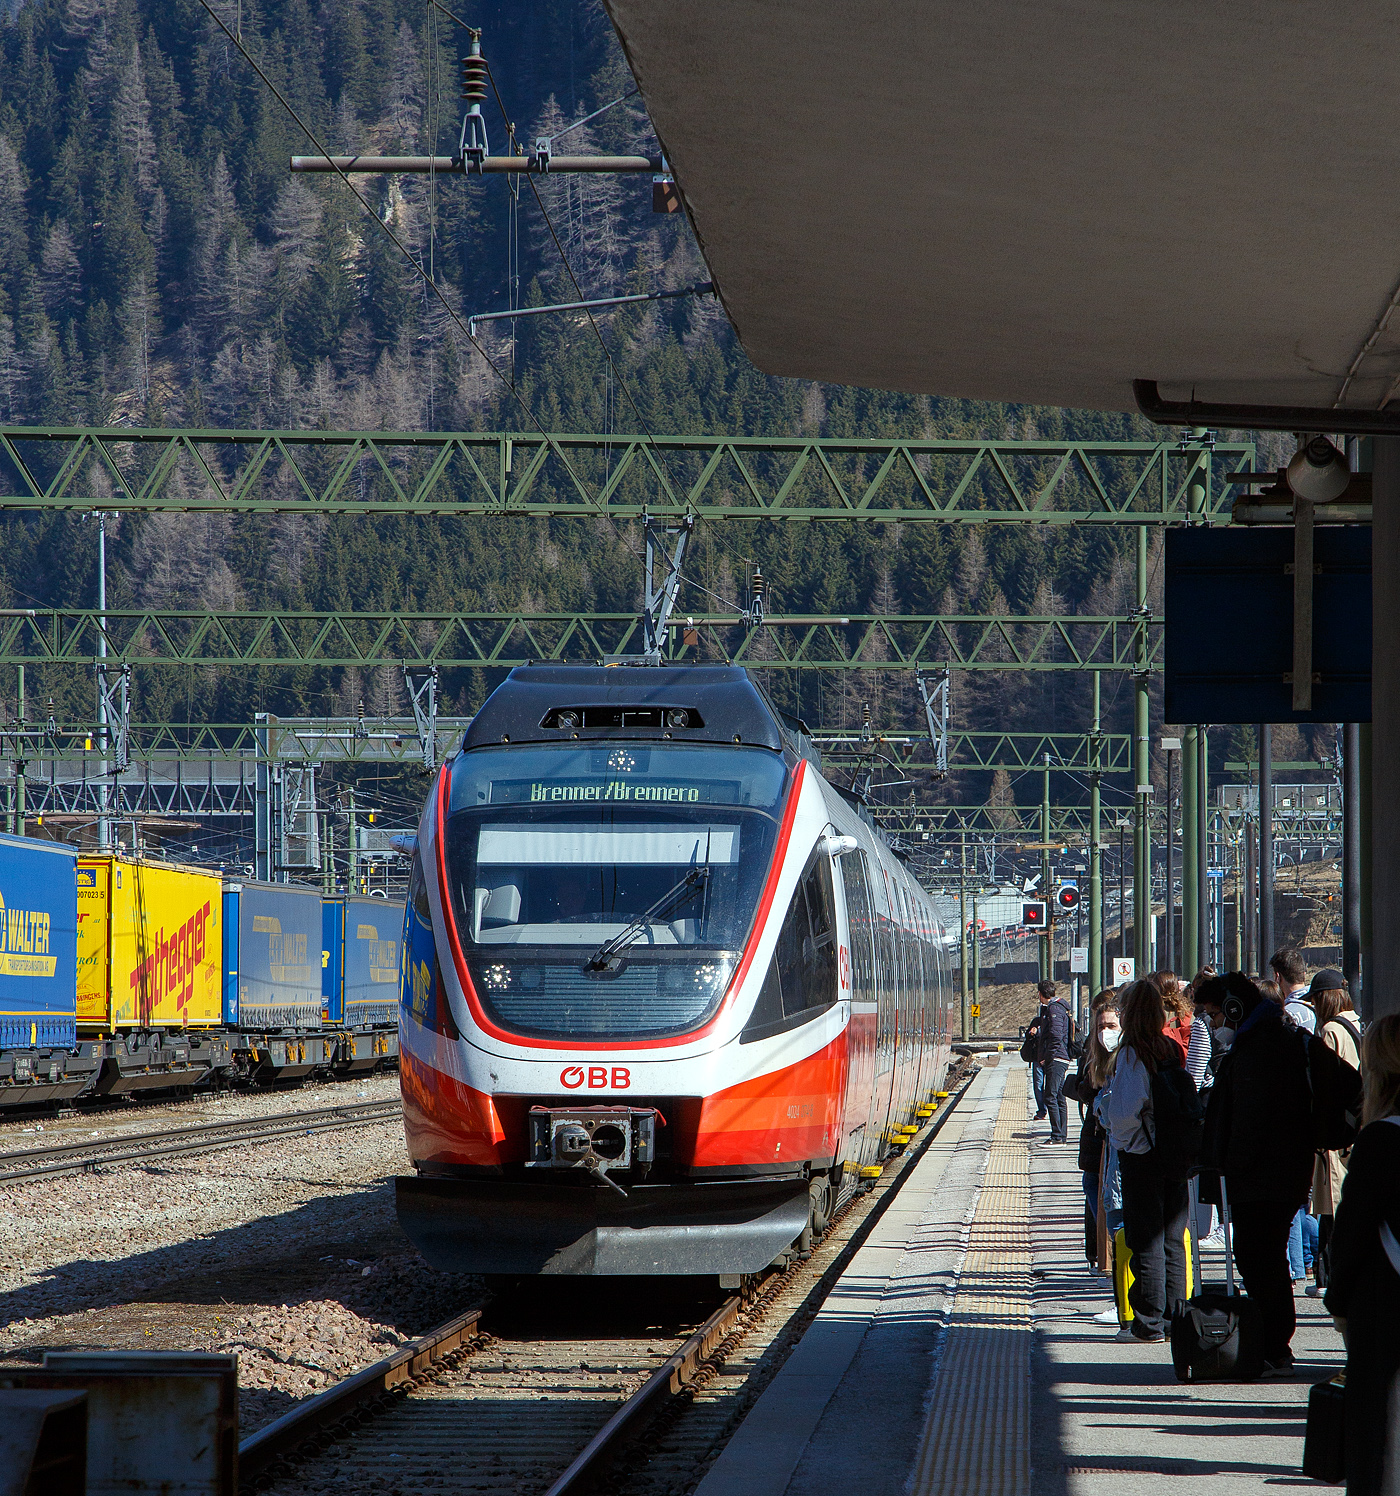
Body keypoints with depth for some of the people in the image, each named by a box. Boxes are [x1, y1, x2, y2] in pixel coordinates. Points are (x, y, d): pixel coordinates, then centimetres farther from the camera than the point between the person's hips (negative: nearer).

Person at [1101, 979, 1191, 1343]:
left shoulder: (1131, 1054, -14)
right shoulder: (1172, 1050, 6)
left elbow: (1123, 1112, -19)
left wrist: (1104, 1104, 1)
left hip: (1141, 1154, -6)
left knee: (1145, 1243, -1)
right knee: (1174, 1241, 11)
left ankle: (1149, 1323, 0)